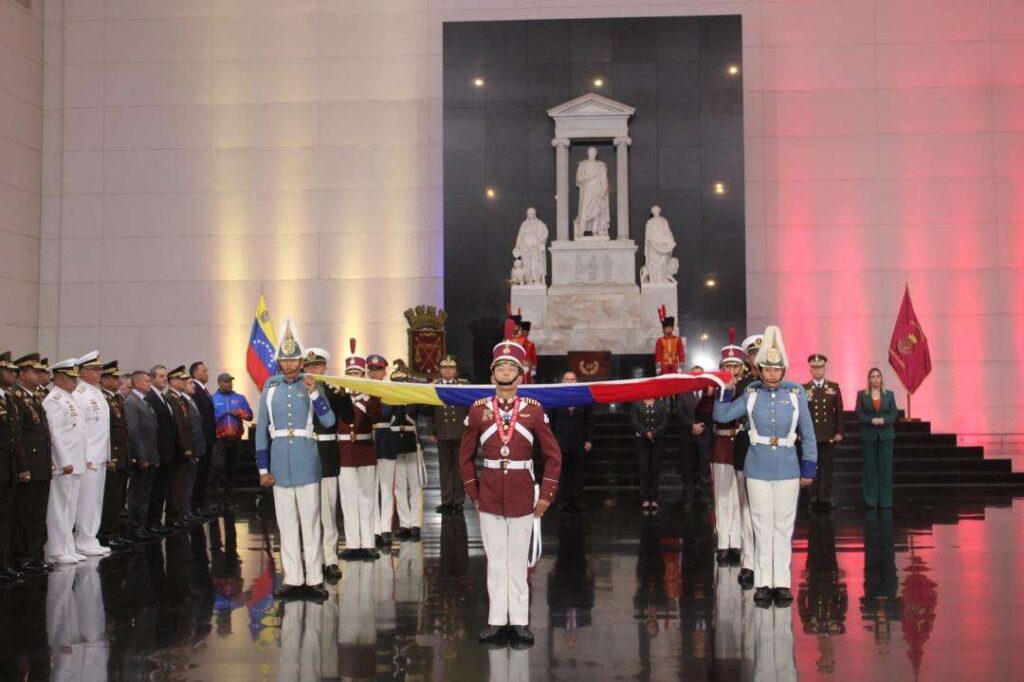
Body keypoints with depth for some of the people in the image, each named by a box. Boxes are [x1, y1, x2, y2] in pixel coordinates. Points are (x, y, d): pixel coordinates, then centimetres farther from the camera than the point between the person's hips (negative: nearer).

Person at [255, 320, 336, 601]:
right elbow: (262, 430, 5)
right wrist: (263, 468, 2)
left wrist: (314, 393, -18)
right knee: (287, 524, 8)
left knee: (311, 522, 1)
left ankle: (315, 579, 7)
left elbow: (329, 421, -8)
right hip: (280, 465, 2)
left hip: (307, 464, -2)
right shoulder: (270, 388, 4)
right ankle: (293, 579, 16)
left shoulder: (311, 385, 1)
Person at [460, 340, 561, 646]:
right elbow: (466, 455, 9)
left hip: (522, 494, -1)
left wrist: (546, 495, -2)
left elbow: (553, 455, 4)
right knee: (495, 560, 6)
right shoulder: (479, 409, 2)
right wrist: (473, 492, 3)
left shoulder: (533, 409, 0)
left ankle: (520, 620, 12)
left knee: (518, 560, 5)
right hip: (490, 495, 1)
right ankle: (497, 620, 13)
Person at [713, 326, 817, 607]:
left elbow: (808, 434, 2)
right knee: (762, 526, 5)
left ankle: (782, 583, 14)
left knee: (784, 526, 6)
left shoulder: (796, 393, -3)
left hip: (788, 470, 0)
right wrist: (726, 389, -8)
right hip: (758, 470, 0)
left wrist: (808, 468, 0)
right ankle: (764, 583, 12)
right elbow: (721, 416, 3)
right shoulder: (751, 394, 0)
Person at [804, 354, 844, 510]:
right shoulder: (804, 389, 4)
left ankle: (825, 498, 9)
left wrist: (839, 432, 1)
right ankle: (813, 498, 8)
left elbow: (839, 411, 7)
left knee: (827, 468, 3)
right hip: (810, 435, -1)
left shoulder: (834, 387, 8)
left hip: (829, 435, 1)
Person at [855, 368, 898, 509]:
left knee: (886, 467, -1)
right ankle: (871, 501, 4)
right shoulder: (862, 395, 4)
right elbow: (859, 414, -2)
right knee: (870, 468, 0)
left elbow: (894, 413, 3)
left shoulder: (889, 395, 8)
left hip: (886, 435, 1)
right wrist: (871, 420, -18)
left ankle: (885, 501, 3)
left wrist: (883, 420, -15)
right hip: (868, 435, -1)